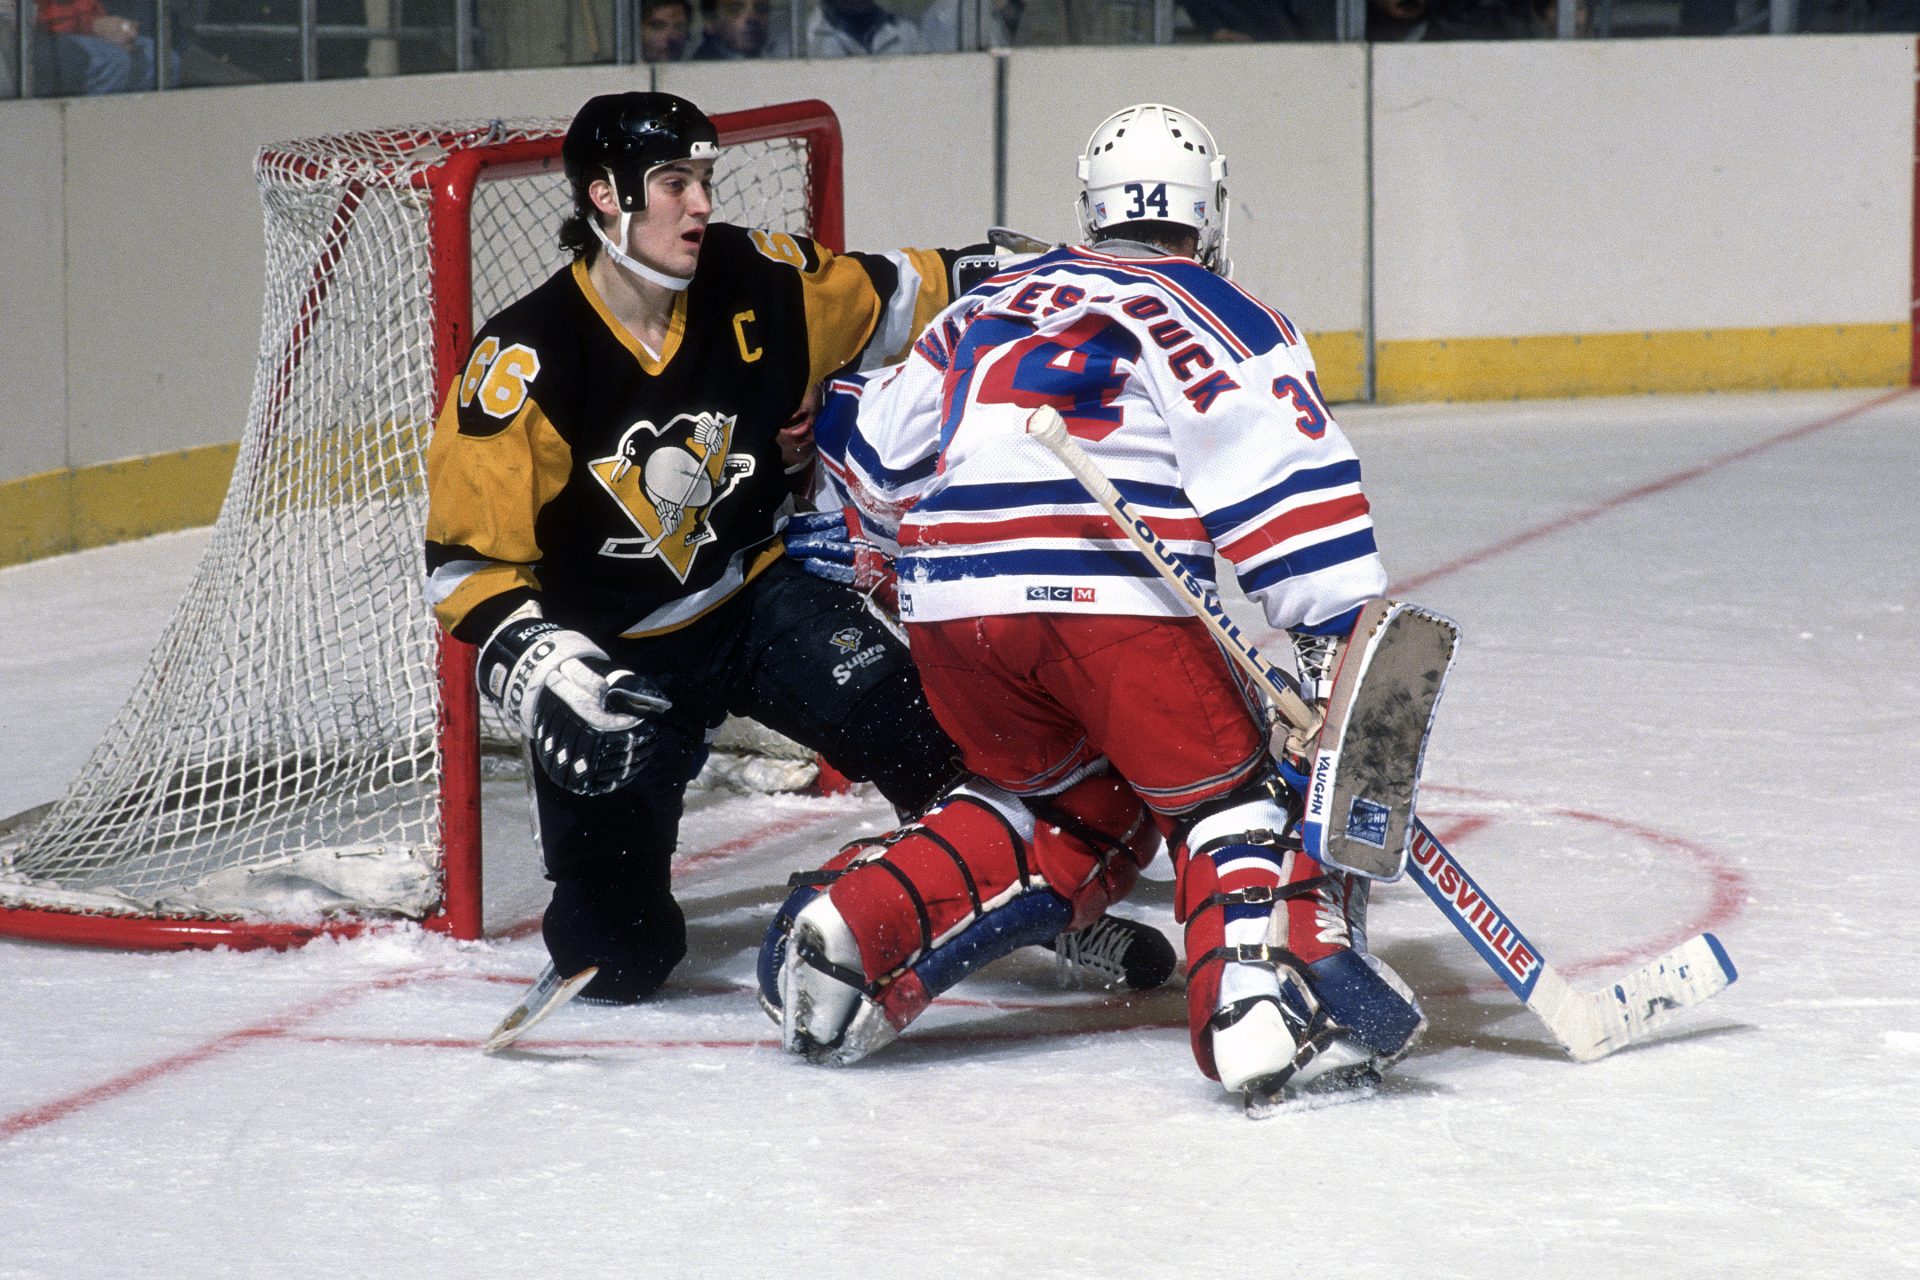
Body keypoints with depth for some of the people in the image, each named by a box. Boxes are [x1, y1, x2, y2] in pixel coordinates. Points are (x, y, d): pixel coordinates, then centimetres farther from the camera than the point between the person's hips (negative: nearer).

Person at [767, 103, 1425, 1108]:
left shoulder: (989, 307, 25)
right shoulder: (1222, 320, 10)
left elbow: (879, 456, 29)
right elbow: (1287, 493, -4)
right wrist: (1344, 639, -10)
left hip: (953, 609, 5)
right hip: (1122, 601, -5)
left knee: (1070, 816, 22)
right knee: (1234, 792, 7)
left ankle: (848, 929, 8)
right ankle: (1263, 996, -20)